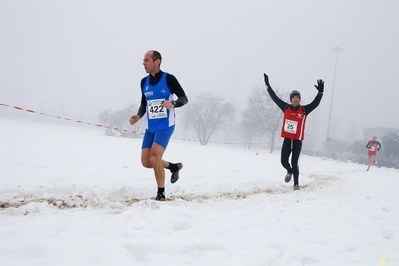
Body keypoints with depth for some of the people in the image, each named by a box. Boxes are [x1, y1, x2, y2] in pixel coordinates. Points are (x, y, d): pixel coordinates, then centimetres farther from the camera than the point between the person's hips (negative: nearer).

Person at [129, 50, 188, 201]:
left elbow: (184, 98, -6)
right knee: (146, 162, 4)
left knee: (154, 158, -18)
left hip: (165, 126, -6)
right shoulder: (144, 82, 8)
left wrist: (173, 104, -28)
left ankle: (161, 193, 0)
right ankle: (174, 167, 30)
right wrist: (138, 116, -1)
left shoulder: (168, 78, -9)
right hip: (150, 128, 7)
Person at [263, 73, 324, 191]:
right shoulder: (286, 108, 3)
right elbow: (275, 97, 8)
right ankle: (290, 171, 38)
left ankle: (296, 183, 13)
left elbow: (316, 103, -13)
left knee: (294, 163, -2)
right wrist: (268, 85, 8)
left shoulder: (304, 110, -4)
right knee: (284, 161, 3)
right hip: (287, 139, 3)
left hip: (298, 140, -3)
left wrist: (320, 92, -26)